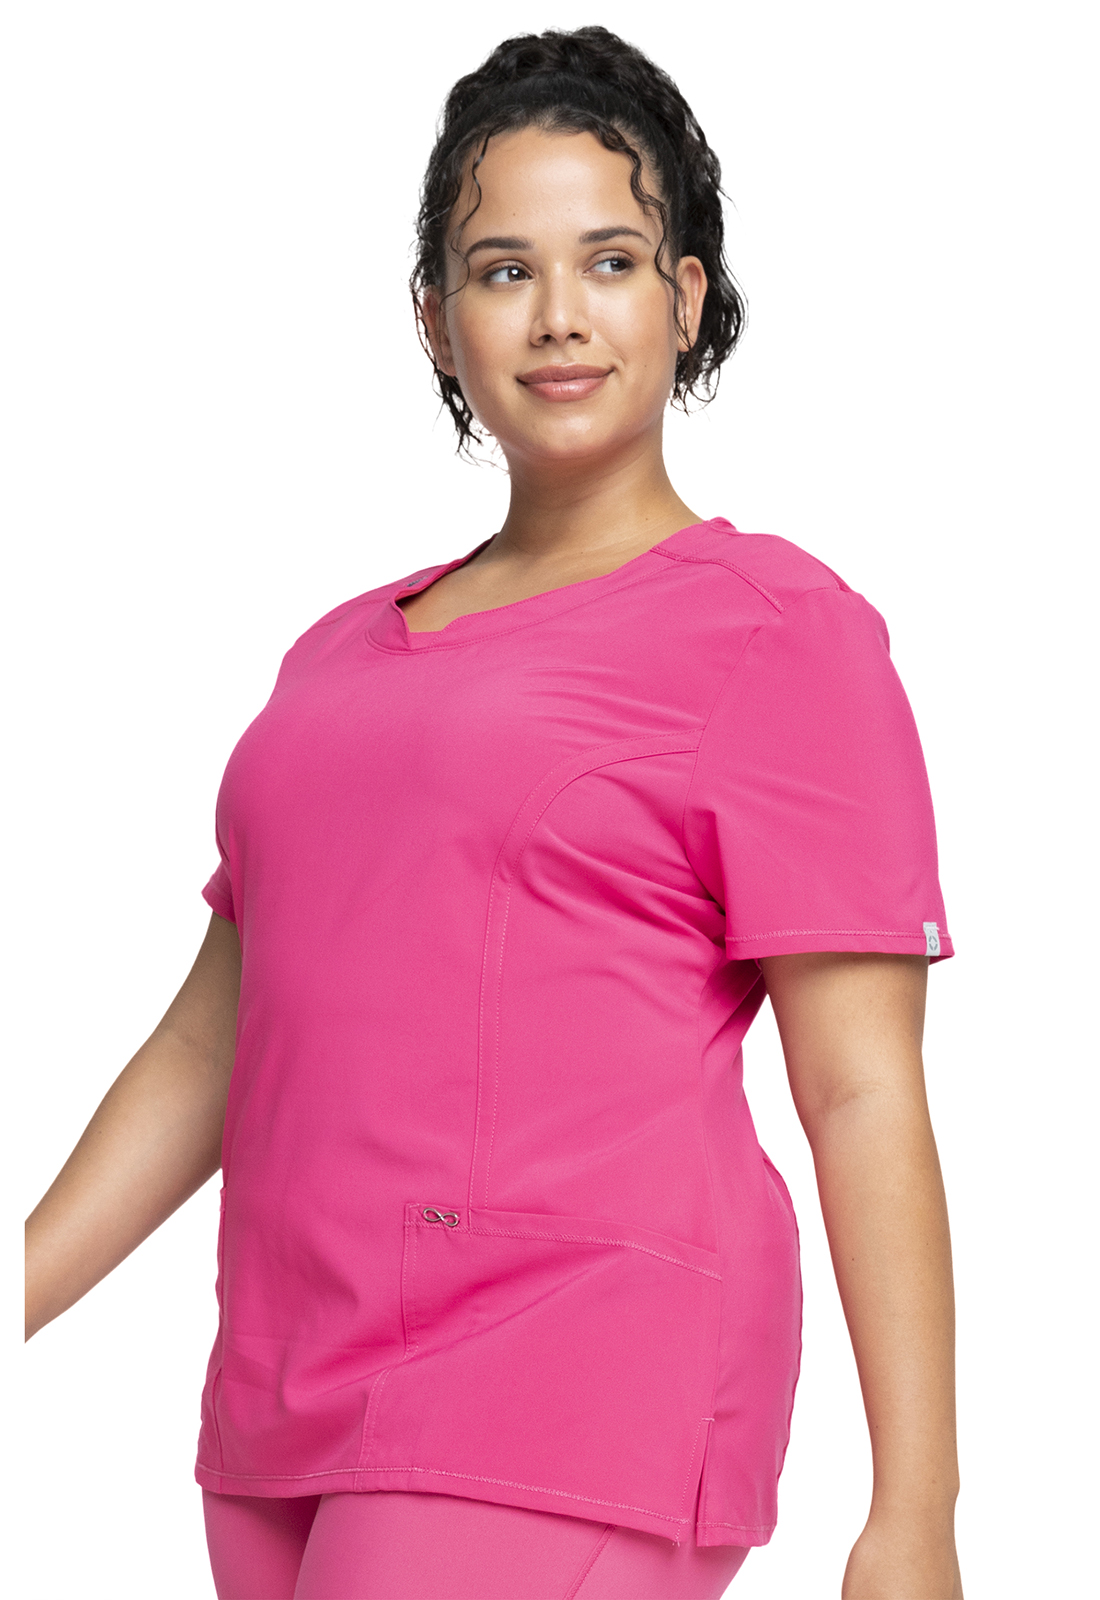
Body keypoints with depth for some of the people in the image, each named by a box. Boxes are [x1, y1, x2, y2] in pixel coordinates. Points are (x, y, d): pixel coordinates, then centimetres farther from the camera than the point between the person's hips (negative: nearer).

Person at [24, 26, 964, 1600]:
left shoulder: (772, 629, -2)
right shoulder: (343, 655, 18)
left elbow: (863, 1097, -7)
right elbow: (211, 1044, 20)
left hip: (573, 1412, -7)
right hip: (292, 1410, 7)